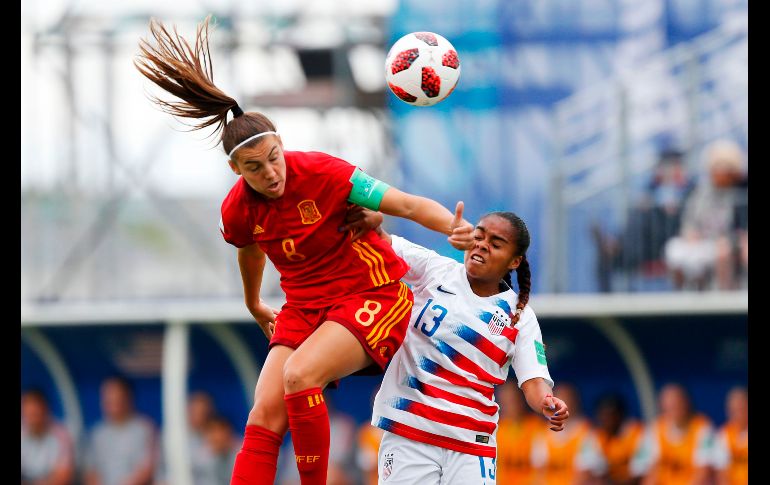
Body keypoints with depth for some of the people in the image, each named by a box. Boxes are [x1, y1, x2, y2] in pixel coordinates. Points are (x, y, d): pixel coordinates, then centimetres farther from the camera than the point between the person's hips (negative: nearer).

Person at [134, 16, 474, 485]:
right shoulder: (238, 210, -5)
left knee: (299, 374, -30)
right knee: (264, 418, -10)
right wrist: (254, 306, 35)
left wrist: (452, 226, -41)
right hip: (304, 307, 5)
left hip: (373, 295, -5)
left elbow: (406, 204, -22)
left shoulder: (323, 173, -20)